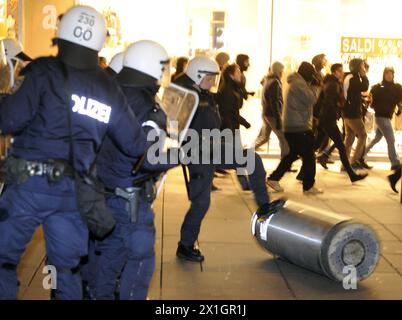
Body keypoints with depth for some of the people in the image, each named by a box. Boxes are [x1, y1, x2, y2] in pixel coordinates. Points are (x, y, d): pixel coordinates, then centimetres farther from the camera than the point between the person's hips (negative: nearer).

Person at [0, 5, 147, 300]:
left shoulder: (45, 72, -8)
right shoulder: (109, 89, 5)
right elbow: (136, 145, 5)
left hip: (30, 184, -4)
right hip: (73, 190, 4)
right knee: (67, 266, 17)